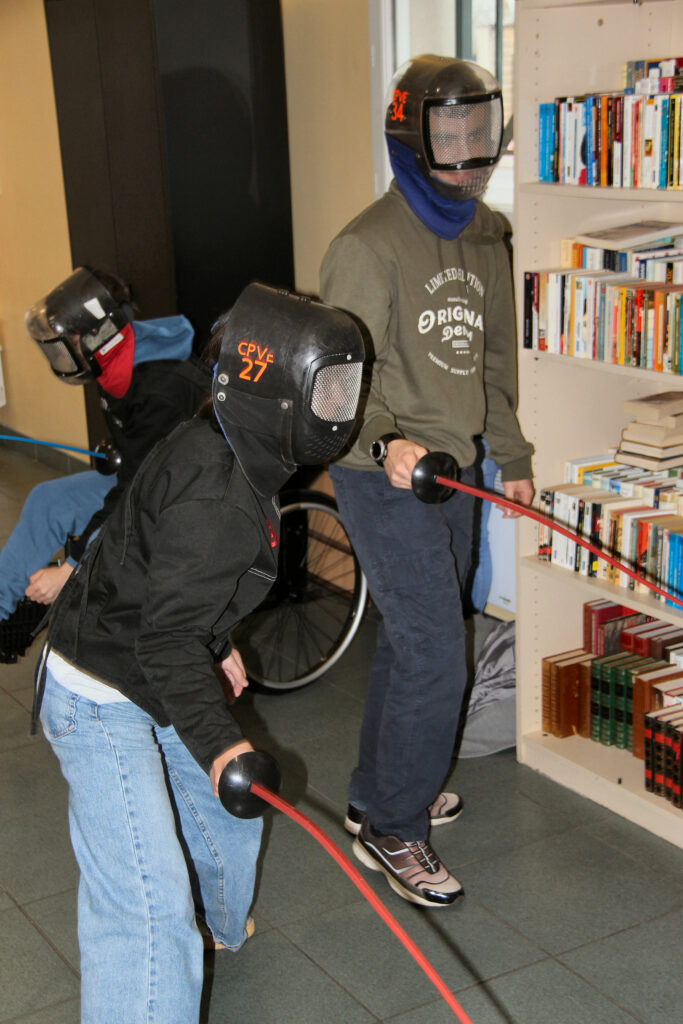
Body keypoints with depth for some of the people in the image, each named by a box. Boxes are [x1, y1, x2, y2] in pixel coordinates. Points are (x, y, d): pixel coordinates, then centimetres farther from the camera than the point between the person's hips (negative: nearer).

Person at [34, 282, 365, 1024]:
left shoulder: (236, 458, 1)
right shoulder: (216, 495, -30)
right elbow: (166, 638, -33)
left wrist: (213, 647, 30)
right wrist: (217, 744, -44)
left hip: (154, 682, 10)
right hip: (102, 700, -10)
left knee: (228, 809, 28)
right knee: (150, 904, -16)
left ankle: (212, 928, 57)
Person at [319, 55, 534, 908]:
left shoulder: (482, 234, 10)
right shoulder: (368, 247, -16)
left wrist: (512, 455, 20)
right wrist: (385, 444, -37)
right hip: (386, 481, -8)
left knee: (412, 642, 17)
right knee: (435, 659, -7)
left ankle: (377, 795, 35)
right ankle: (393, 831, 11)